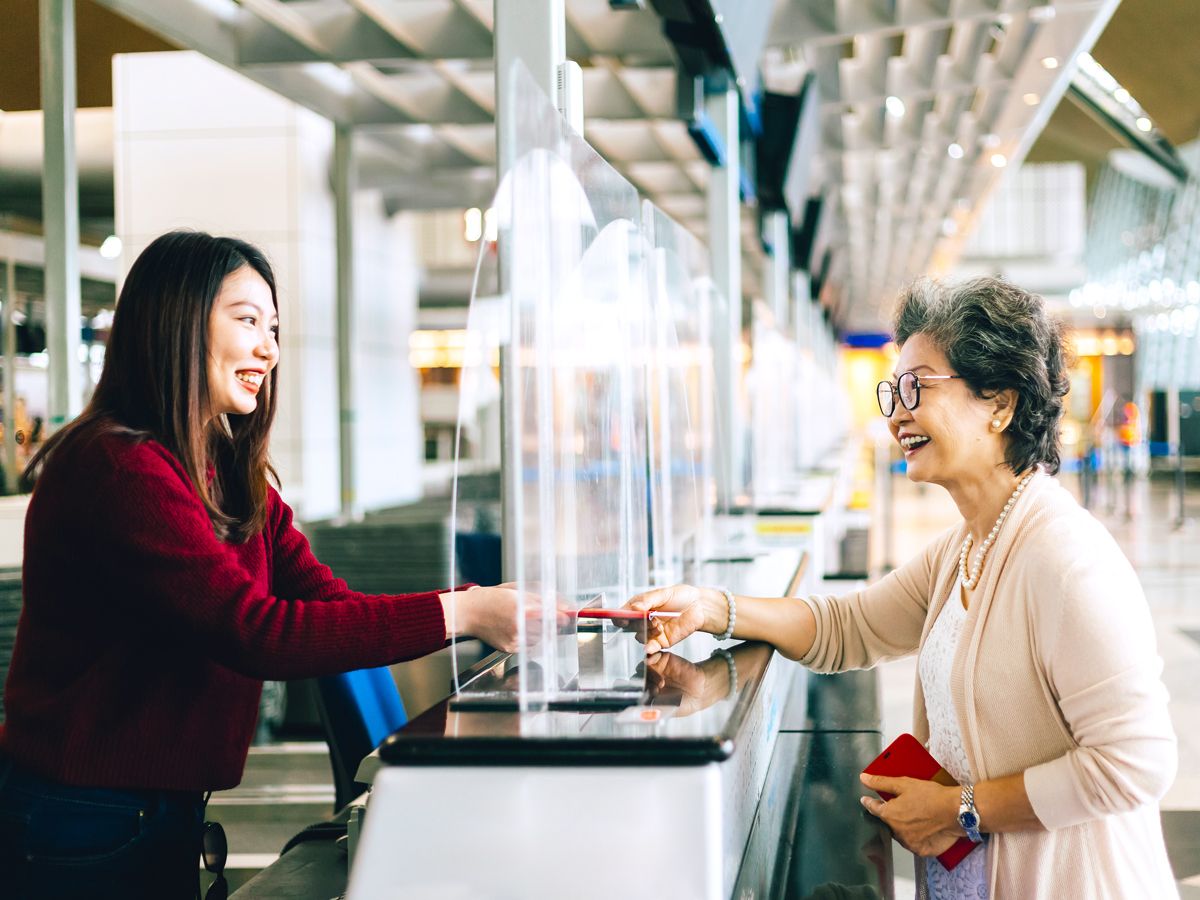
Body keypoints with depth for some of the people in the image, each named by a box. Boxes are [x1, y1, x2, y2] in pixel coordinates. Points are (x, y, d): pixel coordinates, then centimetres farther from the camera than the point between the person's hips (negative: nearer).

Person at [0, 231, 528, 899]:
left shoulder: (241, 484, 10)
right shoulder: (120, 469, -21)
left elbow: (333, 604, -1)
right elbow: (255, 632, -28)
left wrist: (490, 604, -15)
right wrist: (456, 614, -29)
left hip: (169, 813, 9)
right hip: (84, 834, -9)